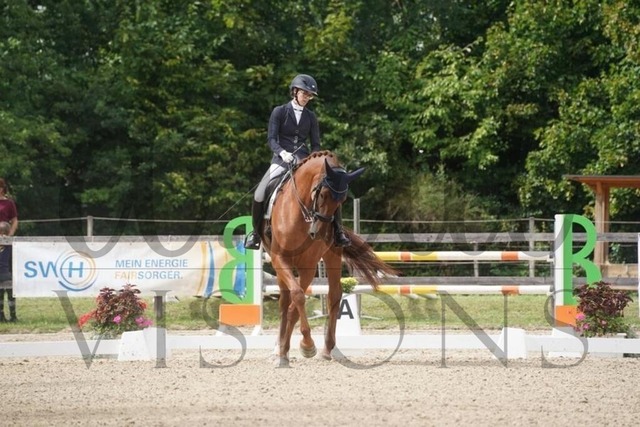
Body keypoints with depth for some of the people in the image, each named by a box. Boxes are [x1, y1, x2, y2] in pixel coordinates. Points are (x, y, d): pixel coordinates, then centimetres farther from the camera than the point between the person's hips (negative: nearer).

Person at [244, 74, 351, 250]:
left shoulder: (311, 117, 11)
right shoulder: (279, 112, 3)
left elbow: (316, 144, 10)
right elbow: (271, 139, -5)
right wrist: (282, 153, -24)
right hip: (281, 160, -2)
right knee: (260, 195, -21)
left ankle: (338, 231, -1)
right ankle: (256, 232, 1)